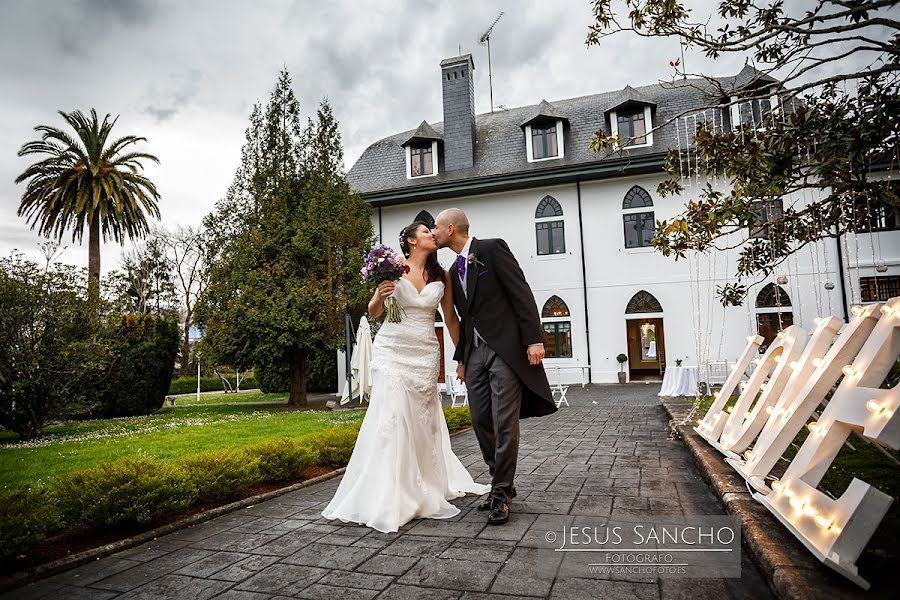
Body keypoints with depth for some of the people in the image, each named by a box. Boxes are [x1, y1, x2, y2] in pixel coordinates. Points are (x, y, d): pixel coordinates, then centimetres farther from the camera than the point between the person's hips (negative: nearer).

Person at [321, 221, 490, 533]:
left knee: (421, 420, 6)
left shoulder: (442, 276, 7)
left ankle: (422, 491, 21)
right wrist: (380, 295, -16)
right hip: (392, 350, -3)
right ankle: (385, 499, 0)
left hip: (424, 353, 3)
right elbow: (373, 312, 6)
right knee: (391, 416, -9)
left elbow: (450, 318, 14)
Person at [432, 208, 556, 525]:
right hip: (475, 353, 7)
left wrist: (534, 339, -17)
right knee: (480, 421, 6)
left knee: (505, 424, -6)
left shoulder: (492, 249, -4)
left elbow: (521, 293, -10)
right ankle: (503, 483, 23)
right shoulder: (454, 271, 18)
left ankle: (501, 493, 6)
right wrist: (461, 357, 21)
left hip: (506, 348, -7)